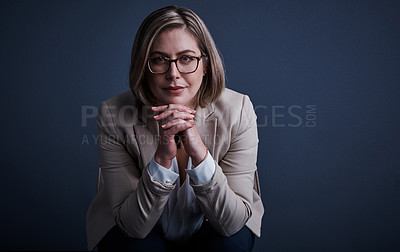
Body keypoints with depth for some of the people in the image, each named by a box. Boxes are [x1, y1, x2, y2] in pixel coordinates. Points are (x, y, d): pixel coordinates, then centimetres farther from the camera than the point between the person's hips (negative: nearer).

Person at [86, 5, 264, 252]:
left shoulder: (238, 111, -22)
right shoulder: (114, 116, -23)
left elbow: (234, 221, -24)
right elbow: (132, 225, -23)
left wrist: (200, 154, -39)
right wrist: (162, 158, -38)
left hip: (210, 229, 2)